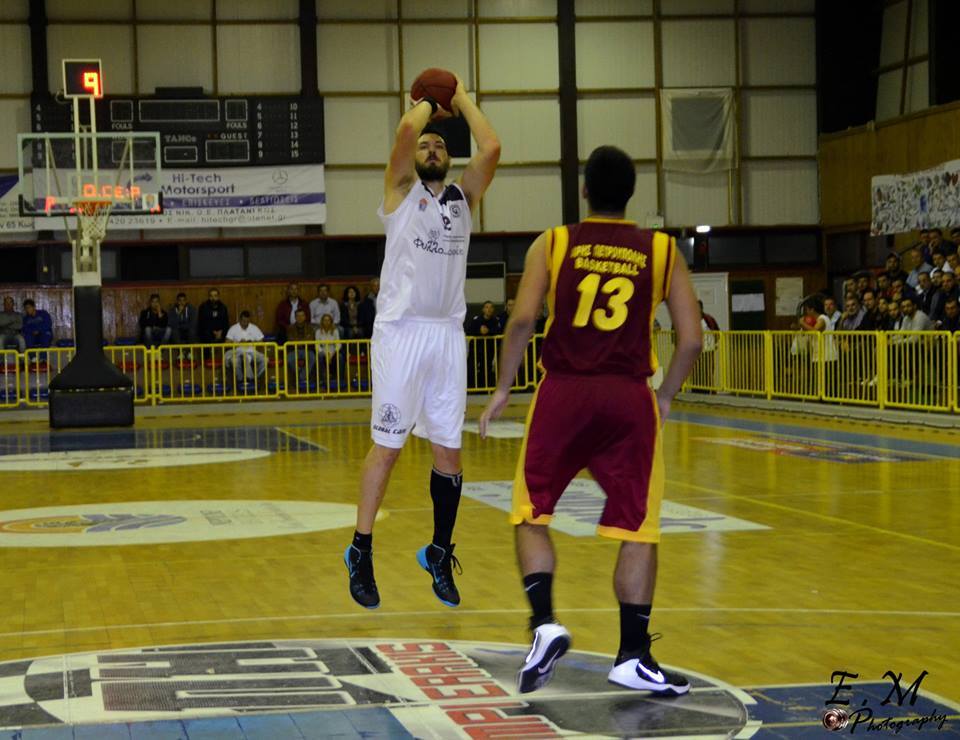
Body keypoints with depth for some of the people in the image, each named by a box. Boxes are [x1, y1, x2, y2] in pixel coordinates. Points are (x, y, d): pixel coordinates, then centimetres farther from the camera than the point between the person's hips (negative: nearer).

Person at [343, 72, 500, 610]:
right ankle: (361, 554, 7)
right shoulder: (401, 189, 3)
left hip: (448, 334, 4)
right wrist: (428, 103, 6)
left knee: (449, 449, 6)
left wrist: (462, 99, 10)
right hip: (402, 330, -4)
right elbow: (406, 128, -14)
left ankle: (440, 555, 18)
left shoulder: (464, 196, 14)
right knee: (387, 445, -2)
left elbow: (491, 148, -2)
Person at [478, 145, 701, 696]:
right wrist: (665, 396, 17)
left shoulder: (553, 244, 5)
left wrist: (504, 389, 4)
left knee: (531, 516, 12)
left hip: (563, 392, 0)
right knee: (639, 530, 7)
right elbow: (692, 340, 3)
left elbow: (523, 320, -6)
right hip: (629, 399, 0)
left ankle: (545, 624, -6)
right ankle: (634, 657, 7)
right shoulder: (663, 251, 8)